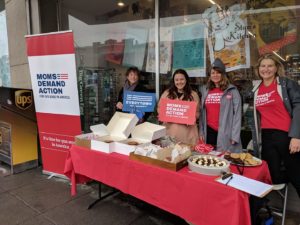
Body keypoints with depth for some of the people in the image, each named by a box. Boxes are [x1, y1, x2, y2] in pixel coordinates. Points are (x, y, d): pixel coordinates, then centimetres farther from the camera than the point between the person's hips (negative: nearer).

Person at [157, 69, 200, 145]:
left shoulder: (193, 94, 6)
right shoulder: (167, 93, 8)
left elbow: (197, 113, 9)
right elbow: (159, 108, 14)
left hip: (187, 130, -1)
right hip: (170, 129, 1)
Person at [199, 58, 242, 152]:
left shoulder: (232, 91, -1)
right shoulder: (205, 91, 12)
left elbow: (237, 114, -5)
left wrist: (235, 136, -11)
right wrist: (201, 132, 8)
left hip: (226, 134, -4)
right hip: (209, 132, 4)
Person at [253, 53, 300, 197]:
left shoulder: (287, 83, -1)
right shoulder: (256, 90, 12)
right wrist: (257, 139, 13)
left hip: (287, 135, -4)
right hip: (267, 138, 4)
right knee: (273, 177, 4)